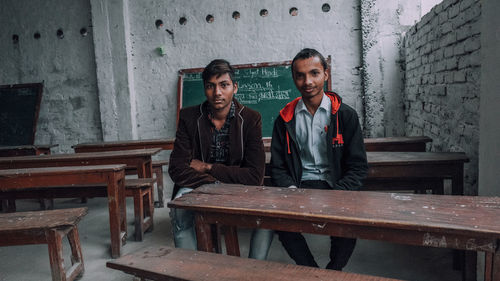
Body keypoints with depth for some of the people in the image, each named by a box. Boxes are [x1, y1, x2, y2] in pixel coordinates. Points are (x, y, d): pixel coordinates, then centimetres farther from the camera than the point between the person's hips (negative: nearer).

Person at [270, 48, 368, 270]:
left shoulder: (345, 115, 3)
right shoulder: (285, 119, 7)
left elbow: (358, 166, 0)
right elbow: (278, 167, 7)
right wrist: (292, 190, -13)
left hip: (336, 187, -1)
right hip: (299, 187, 1)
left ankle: (334, 271, 5)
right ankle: (312, 271, 0)